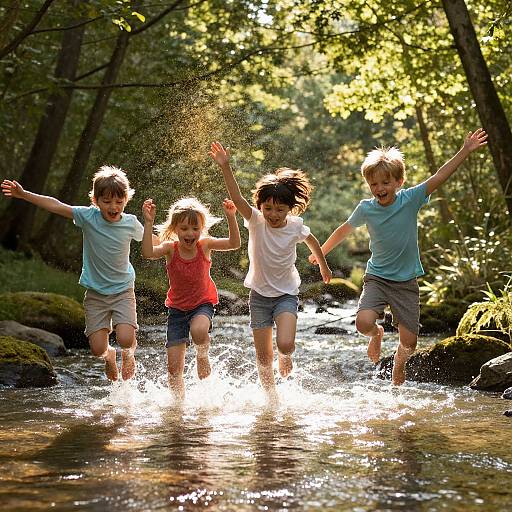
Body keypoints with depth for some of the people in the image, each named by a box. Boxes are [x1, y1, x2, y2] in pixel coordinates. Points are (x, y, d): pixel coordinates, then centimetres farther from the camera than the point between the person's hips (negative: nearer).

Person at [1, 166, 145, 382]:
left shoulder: (131, 223, -7)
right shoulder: (88, 217, -10)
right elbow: (56, 206, -10)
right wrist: (23, 194, -12)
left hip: (123, 291, -1)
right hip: (95, 292, 1)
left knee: (125, 338, -21)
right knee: (97, 348, -6)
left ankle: (128, 352, 18)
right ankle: (109, 355, 33)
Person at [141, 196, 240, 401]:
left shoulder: (205, 245, -12)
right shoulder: (170, 248, -13)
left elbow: (234, 244, -23)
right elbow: (148, 253, -33)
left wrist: (231, 218, -35)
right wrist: (148, 223, -38)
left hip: (203, 304, -1)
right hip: (177, 308, 1)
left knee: (199, 331, -37)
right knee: (174, 366, -2)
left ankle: (202, 356, -3)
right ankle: (179, 401, 19)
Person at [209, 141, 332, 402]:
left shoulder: (295, 226, -9)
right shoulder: (256, 221, -14)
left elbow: (311, 241, 13)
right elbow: (236, 198, -29)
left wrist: (323, 265, 28)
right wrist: (225, 167, -42)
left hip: (286, 294, 0)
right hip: (260, 294, 0)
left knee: (285, 344, -21)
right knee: (263, 356, 4)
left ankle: (285, 357, 15)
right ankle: (271, 396, 26)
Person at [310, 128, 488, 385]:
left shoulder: (410, 199, -8)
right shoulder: (366, 209, -4)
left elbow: (439, 177, -13)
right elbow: (344, 230, 13)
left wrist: (465, 151, -19)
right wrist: (321, 253, 23)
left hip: (407, 282, 0)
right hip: (376, 278, 0)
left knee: (409, 342, -1)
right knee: (364, 322, -25)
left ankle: (398, 365, 35)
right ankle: (377, 334, 13)